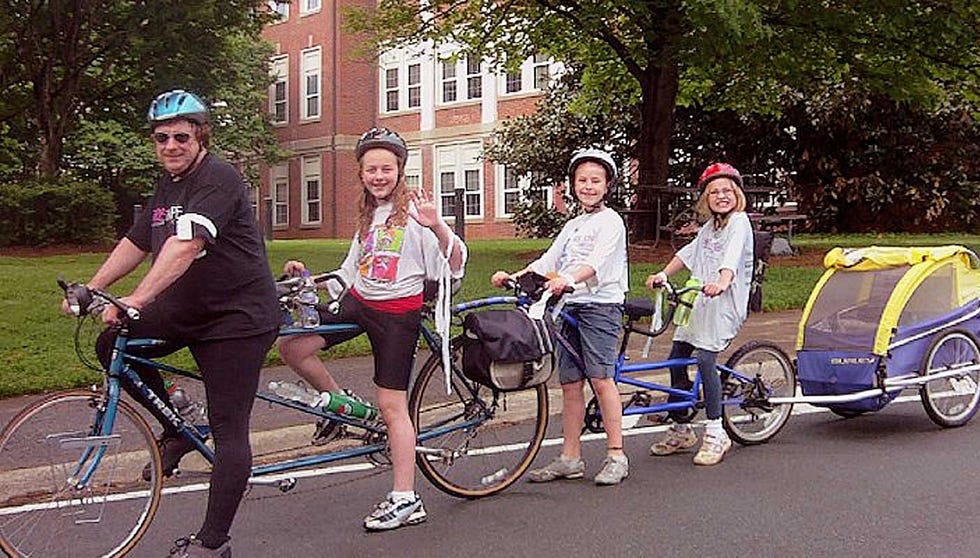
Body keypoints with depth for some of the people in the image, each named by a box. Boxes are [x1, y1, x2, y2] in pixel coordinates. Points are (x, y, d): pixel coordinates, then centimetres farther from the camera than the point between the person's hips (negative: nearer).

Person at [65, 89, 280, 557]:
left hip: (238, 316, -9)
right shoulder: (168, 185, 12)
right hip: (186, 310, 9)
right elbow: (136, 242, 17)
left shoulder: (218, 179, -18)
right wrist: (89, 289, 9)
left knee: (229, 431, -5)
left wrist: (136, 299, -40)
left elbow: (186, 244, -31)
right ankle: (177, 431, 14)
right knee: (113, 345, -4)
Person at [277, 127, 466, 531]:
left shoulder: (412, 211, -9)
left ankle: (405, 499, 5)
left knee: (392, 406, -4)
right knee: (291, 347, -9)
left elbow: (455, 261, -20)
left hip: (399, 312, -7)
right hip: (359, 302, 7)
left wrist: (437, 226, -37)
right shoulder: (367, 215, 13)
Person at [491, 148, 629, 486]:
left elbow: (596, 261, -19)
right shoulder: (572, 226, 22)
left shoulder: (610, 221, -2)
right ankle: (570, 458, 11)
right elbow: (547, 262, 16)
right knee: (570, 383, 6)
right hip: (571, 307, 7)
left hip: (601, 305, -7)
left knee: (600, 378, -13)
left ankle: (616, 456, -6)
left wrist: (568, 279, -36)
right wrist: (513, 277, 2)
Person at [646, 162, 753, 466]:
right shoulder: (709, 226, 21)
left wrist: (722, 282, -40)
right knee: (676, 358, 6)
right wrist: (663, 274, 6)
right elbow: (689, 253, 20)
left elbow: (732, 258, -23)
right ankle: (681, 431, 18)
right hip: (697, 301, 8)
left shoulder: (739, 222, -6)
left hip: (723, 302, -8)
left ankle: (715, 433, -8)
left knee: (705, 360, -19)